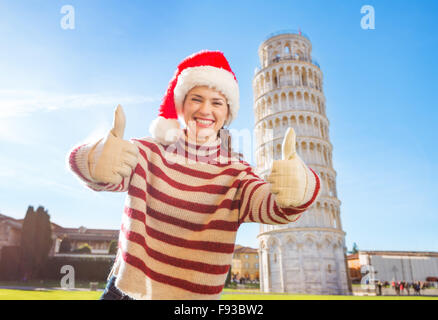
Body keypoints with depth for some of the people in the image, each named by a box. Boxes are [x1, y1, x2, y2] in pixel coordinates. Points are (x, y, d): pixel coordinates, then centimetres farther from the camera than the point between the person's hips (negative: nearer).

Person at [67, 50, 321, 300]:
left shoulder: (236, 174, -6)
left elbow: (269, 204, -25)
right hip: (125, 291, 0)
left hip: (194, 295, 0)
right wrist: (98, 160, -47)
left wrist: (299, 189, -46)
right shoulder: (150, 152, -7)